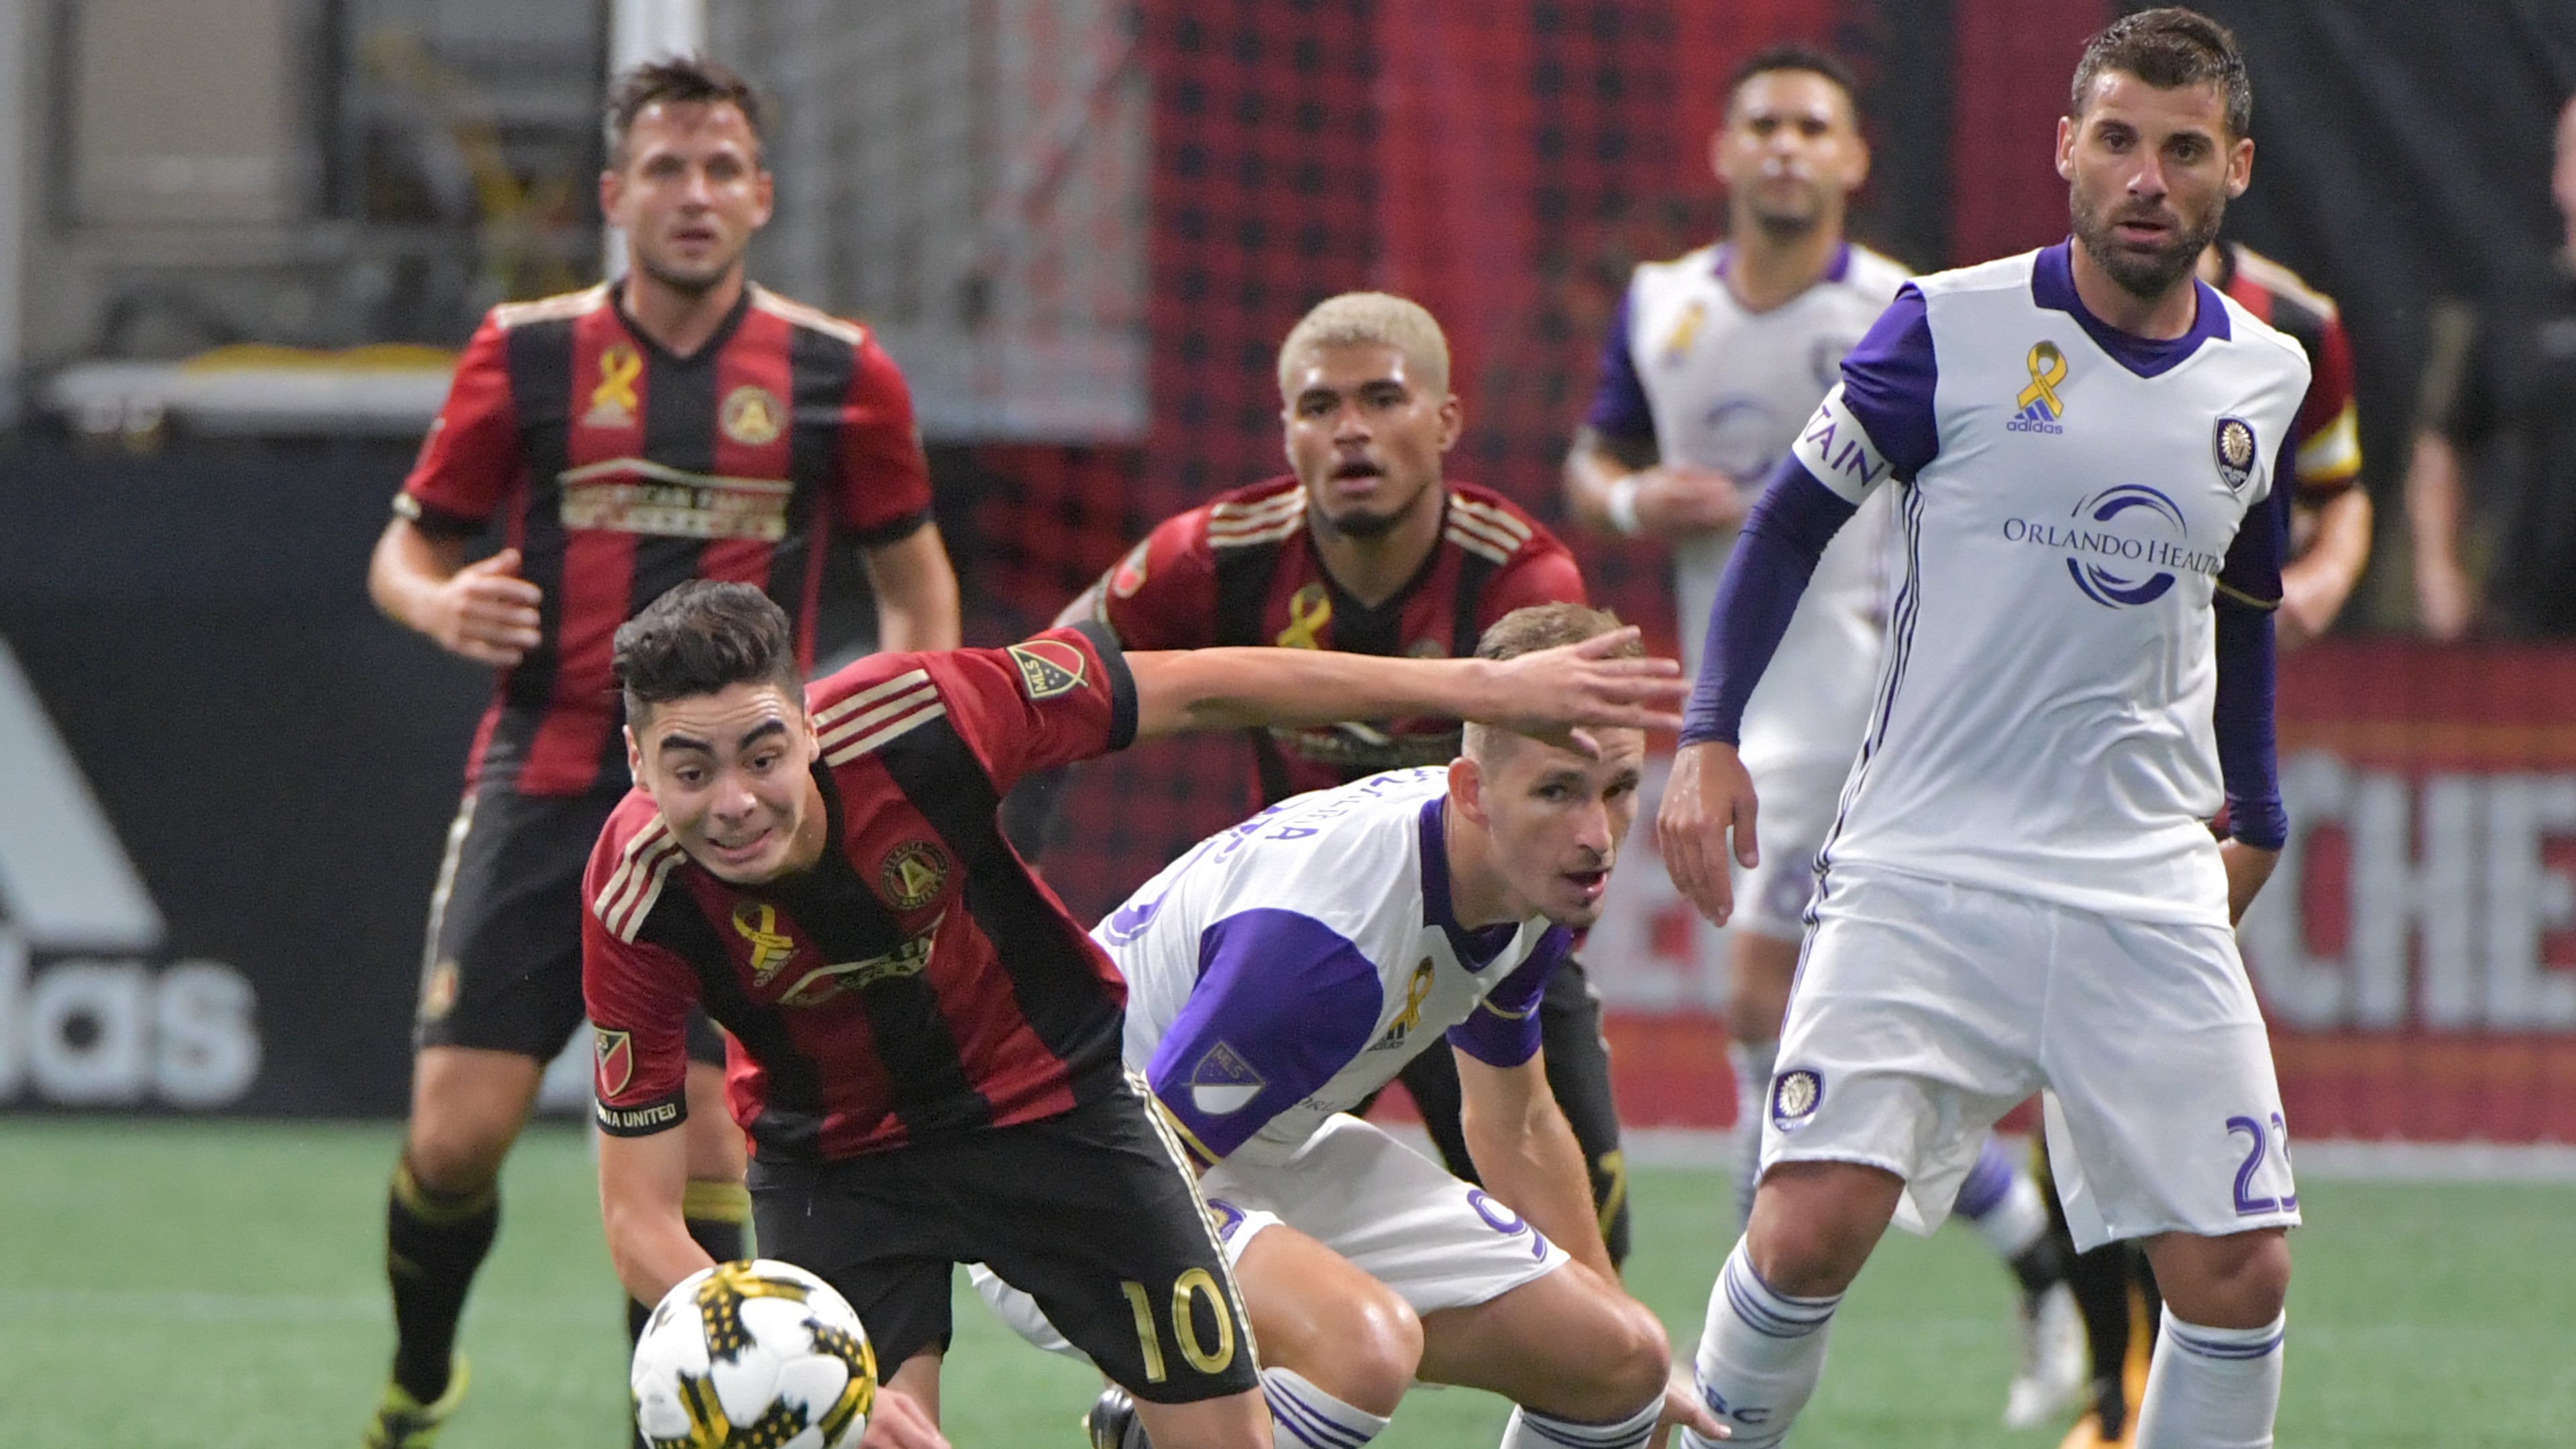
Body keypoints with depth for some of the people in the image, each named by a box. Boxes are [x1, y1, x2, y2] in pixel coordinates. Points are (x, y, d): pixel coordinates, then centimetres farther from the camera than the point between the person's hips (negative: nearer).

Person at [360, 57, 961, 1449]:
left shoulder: (837, 377, 4)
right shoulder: (526, 354, 4)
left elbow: (916, 581, 16)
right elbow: (405, 549, 11)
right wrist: (443, 603, -13)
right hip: (542, 786, 0)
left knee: (701, 1149, -8)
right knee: (458, 1127, -5)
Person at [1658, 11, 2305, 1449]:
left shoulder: (2268, 379, 9)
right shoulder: (1955, 328, -3)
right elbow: (1793, 520, 3)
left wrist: (2254, 820, 21)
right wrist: (1710, 737, -6)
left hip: (2152, 890, 3)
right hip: (1921, 871, -3)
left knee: (2239, 1274, -4)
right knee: (1813, 1224, -17)